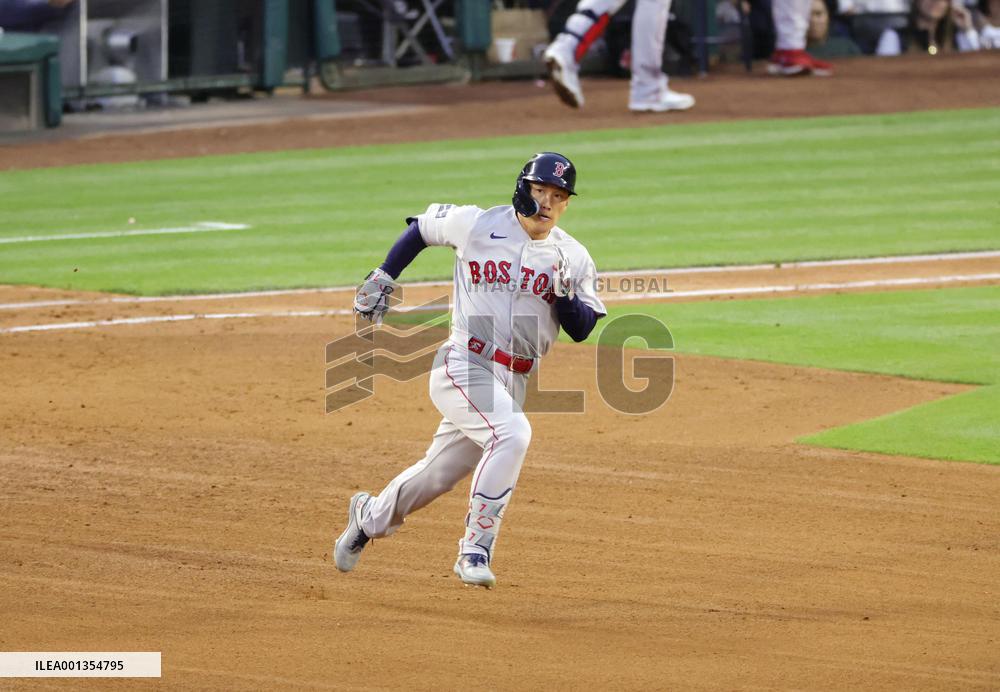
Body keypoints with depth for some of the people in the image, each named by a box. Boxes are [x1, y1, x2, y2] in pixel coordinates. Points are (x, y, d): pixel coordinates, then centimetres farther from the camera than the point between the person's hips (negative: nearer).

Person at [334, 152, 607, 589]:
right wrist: (383, 277, 8)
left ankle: (369, 516, 43)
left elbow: (582, 331, 1)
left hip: (514, 382, 5)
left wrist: (565, 293, -18)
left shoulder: (573, 258, 3)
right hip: (462, 367, -5)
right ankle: (475, 551, -25)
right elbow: (422, 226, 13)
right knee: (512, 433, -30)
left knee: (441, 474, 14)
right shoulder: (477, 225, -5)